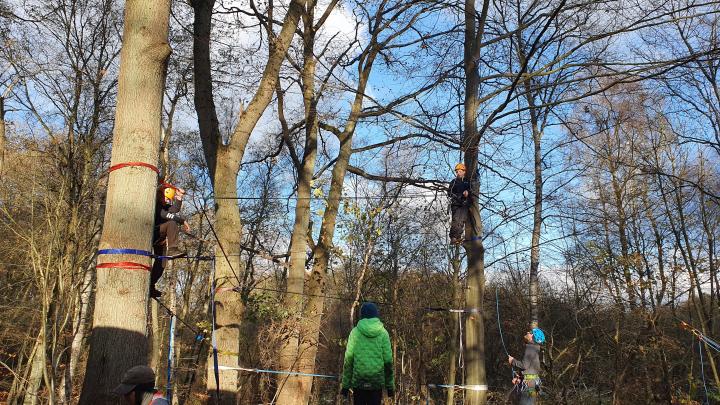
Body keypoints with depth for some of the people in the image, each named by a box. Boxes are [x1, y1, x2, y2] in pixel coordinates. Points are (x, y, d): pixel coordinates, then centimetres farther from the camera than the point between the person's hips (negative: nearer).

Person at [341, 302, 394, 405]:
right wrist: (390, 385, 8)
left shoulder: (355, 332, -2)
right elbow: (388, 360, -1)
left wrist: (345, 384, 4)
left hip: (358, 381, 0)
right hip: (377, 381, 0)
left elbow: (348, 360, -2)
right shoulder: (383, 333, -1)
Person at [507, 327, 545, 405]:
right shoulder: (535, 349, 17)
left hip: (529, 381, -10)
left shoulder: (530, 348, -13)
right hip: (533, 380, 10)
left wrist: (513, 361, -3)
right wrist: (520, 379, 14)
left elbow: (524, 365, -19)